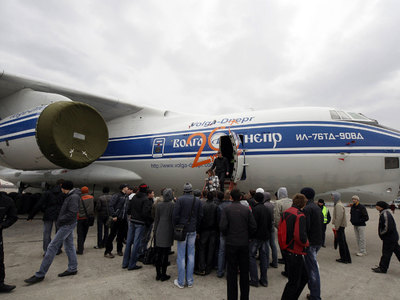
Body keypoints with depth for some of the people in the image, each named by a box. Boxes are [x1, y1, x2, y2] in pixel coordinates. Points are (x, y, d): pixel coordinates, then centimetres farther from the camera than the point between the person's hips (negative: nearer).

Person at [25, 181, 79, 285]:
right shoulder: (70, 196, 11)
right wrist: (60, 220, 9)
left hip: (67, 225, -10)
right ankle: (72, 269, 23)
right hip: (67, 224, 10)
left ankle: (40, 275, 1)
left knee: (52, 247, -6)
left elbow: (72, 213, -25)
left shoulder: (74, 197, -20)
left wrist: (60, 221, -17)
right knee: (69, 246, 14)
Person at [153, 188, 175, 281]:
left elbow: (156, 219, 7)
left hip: (159, 232, 4)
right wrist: (175, 231, 3)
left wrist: (155, 231, 16)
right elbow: (174, 219, -7)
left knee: (159, 254, 11)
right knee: (165, 254, 5)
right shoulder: (173, 205, -10)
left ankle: (158, 274, 20)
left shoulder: (158, 205, 1)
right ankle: (163, 275, 12)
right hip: (168, 232, -3)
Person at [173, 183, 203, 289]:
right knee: (191, 255, 11)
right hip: (192, 230, 4)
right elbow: (200, 216, 4)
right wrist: (196, 226, 14)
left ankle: (180, 282, 12)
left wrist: (176, 227, 3)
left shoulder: (180, 199, -10)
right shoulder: (197, 200, 2)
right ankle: (190, 281, 19)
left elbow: (176, 215, -11)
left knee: (181, 256, 4)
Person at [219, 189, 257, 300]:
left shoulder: (226, 209, -9)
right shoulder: (247, 209, -2)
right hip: (244, 244, 3)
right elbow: (253, 227, -4)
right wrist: (246, 236, 11)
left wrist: (227, 235, 3)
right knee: (244, 271, 14)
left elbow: (222, 226, -16)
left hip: (231, 244, -2)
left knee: (232, 271, 8)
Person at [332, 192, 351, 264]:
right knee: (343, 242, 14)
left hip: (339, 226, -10)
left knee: (341, 242, -1)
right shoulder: (338, 204, 15)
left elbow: (339, 217, -24)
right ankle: (347, 258, 22)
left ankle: (344, 258, 7)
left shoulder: (338, 205, -18)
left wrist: (336, 226, -20)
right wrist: (336, 225, 20)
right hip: (340, 226, 10)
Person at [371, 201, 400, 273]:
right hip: (393, 237, 10)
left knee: (386, 254, 1)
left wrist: (381, 233, -12)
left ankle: (382, 268, 10)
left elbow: (387, 228, -28)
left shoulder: (385, 215, -24)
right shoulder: (384, 213, 7)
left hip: (389, 238, -10)